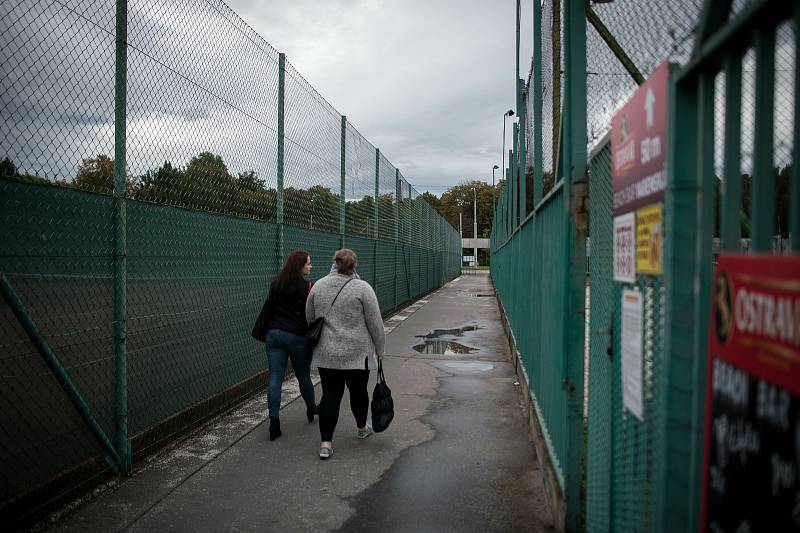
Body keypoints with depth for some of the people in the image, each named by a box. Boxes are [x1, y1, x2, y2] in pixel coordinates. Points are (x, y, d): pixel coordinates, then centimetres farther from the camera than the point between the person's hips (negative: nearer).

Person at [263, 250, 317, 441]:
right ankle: (311, 409, 36)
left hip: (274, 334, 4)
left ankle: (274, 422, -2)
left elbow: (269, 307, 15)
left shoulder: (275, 284, 8)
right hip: (297, 336, -4)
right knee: (303, 375, 15)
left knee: (275, 378, 1)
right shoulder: (307, 287, -10)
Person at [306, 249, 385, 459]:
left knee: (330, 395, 4)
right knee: (358, 391, 15)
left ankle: (325, 443, -1)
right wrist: (379, 348, 3)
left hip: (326, 353, 3)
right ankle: (362, 428, 33)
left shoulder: (318, 286, 2)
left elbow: (309, 319, 11)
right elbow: (375, 323, -8)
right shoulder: (362, 288, -10)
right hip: (356, 353, -3)